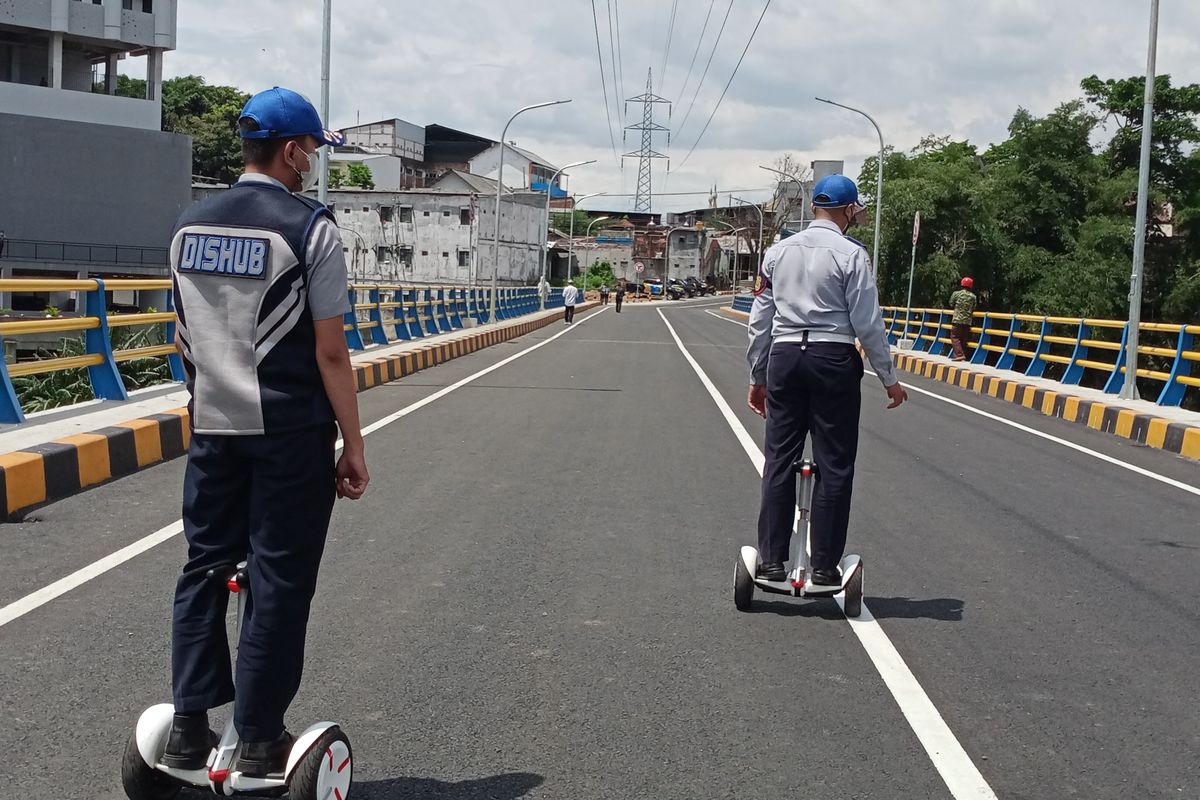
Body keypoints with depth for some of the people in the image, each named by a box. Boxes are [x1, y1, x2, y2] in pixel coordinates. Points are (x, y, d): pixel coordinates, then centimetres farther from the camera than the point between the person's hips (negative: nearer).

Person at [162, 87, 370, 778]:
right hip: (290, 433, -5)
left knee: (205, 567, 14)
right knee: (279, 580, 4)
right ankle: (260, 740, 11)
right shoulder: (310, 228, -10)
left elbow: (185, 341, 12)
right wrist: (353, 446, -8)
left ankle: (189, 728, 18)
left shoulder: (190, 226, 7)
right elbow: (330, 351, -13)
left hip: (212, 425, 5)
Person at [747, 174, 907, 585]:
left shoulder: (778, 251, 9)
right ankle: (824, 567, 5)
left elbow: (760, 321, 11)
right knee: (834, 465, 3)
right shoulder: (851, 254, -5)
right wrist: (889, 378, 2)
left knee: (779, 460, 7)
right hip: (834, 359, -4)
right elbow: (867, 323, -7)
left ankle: (771, 561, 7)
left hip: (783, 357, 4)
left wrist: (757, 377, 18)